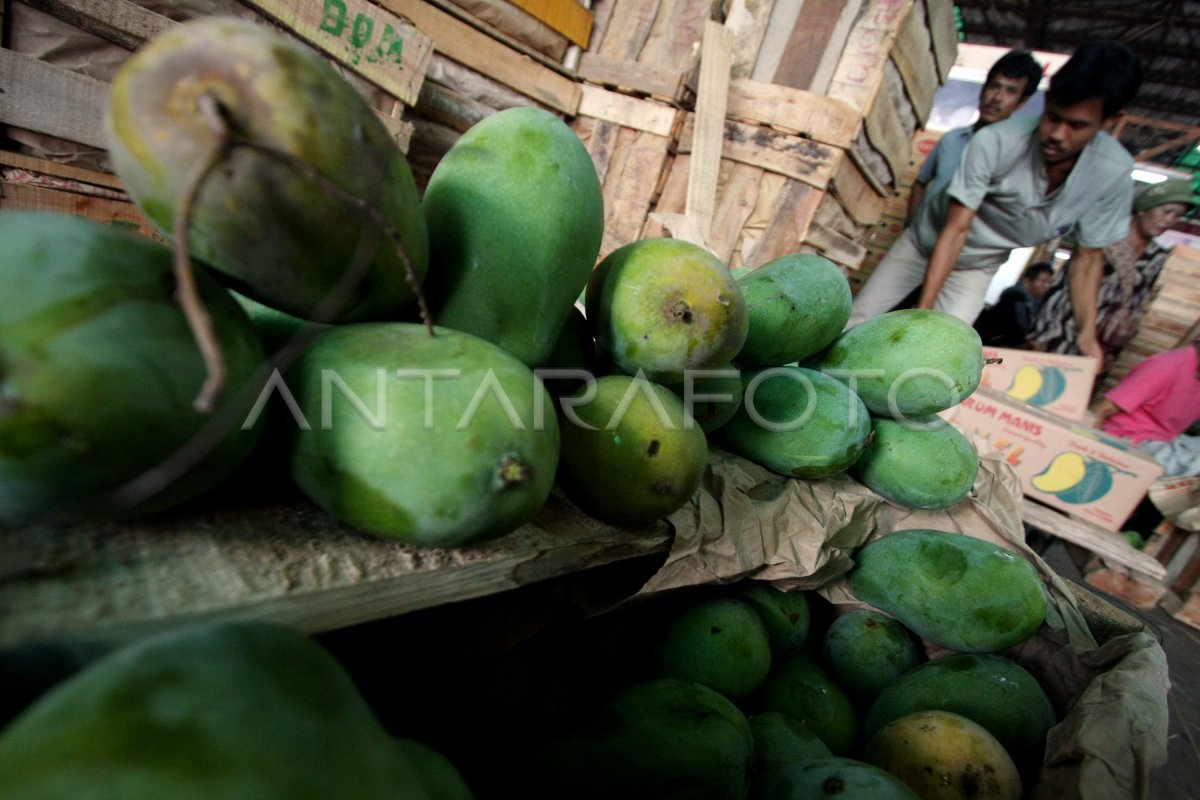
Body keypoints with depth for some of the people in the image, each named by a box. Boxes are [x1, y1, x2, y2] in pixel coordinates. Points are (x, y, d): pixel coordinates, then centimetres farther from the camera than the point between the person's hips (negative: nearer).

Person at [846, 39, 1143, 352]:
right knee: (854, 322, 0)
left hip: (978, 267, 2)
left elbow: (1088, 258, -10)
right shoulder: (994, 143, -32)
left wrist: (1087, 333, -18)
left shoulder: (1114, 174, -21)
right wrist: (922, 312, -36)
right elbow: (955, 230, -31)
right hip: (927, 241, -1)